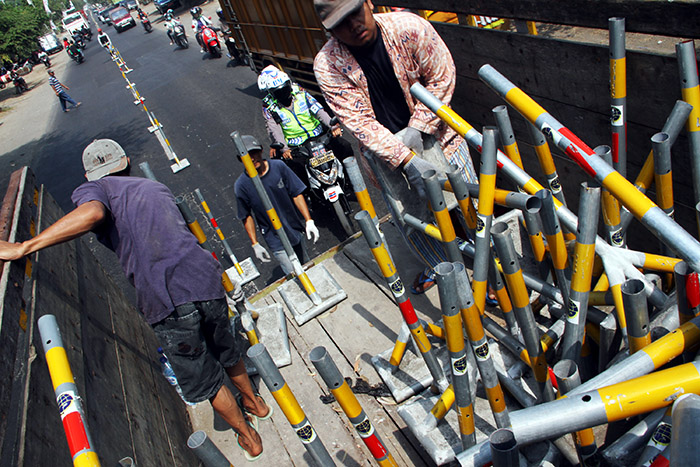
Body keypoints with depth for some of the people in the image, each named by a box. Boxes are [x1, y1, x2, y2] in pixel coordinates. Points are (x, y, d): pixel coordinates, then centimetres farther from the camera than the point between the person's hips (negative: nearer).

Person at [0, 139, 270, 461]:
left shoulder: (93, 189, 7)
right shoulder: (156, 187, 23)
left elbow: (92, 213, -19)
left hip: (166, 300, -5)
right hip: (205, 280, 5)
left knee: (203, 379, 17)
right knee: (227, 351, 30)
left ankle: (247, 436, 36)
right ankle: (255, 402, 55)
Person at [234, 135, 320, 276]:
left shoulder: (278, 167, -11)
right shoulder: (241, 185, -15)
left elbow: (296, 194, -5)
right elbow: (247, 216, -3)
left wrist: (309, 221, -11)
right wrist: (255, 244, -2)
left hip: (297, 230, 3)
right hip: (276, 241, -3)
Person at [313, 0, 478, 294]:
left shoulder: (410, 27, -18)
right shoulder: (327, 66, -19)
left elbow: (442, 77, -10)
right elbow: (361, 123, -22)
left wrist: (416, 130, -19)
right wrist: (407, 160, -31)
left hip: (432, 132, 1)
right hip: (385, 149, 0)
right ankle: (438, 263, 37)